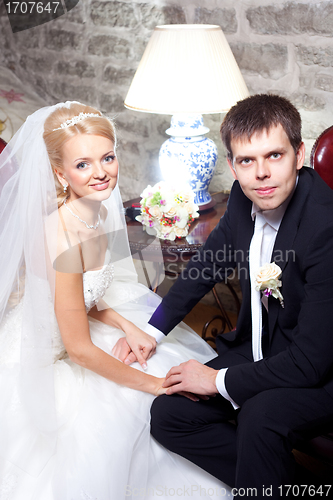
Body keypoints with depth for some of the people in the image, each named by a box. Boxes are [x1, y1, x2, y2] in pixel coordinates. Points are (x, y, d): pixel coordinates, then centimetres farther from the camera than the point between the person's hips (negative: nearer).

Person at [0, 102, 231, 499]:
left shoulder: (98, 211, -9)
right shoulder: (62, 237, -34)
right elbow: (79, 348, -26)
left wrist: (127, 326, -9)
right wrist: (156, 384, -17)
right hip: (38, 362, -8)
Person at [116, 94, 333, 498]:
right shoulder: (246, 197, -9)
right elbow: (211, 261, 11)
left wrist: (220, 381, -18)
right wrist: (153, 329, 7)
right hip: (258, 349, 7)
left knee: (260, 413, -36)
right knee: (166, 415, -1)